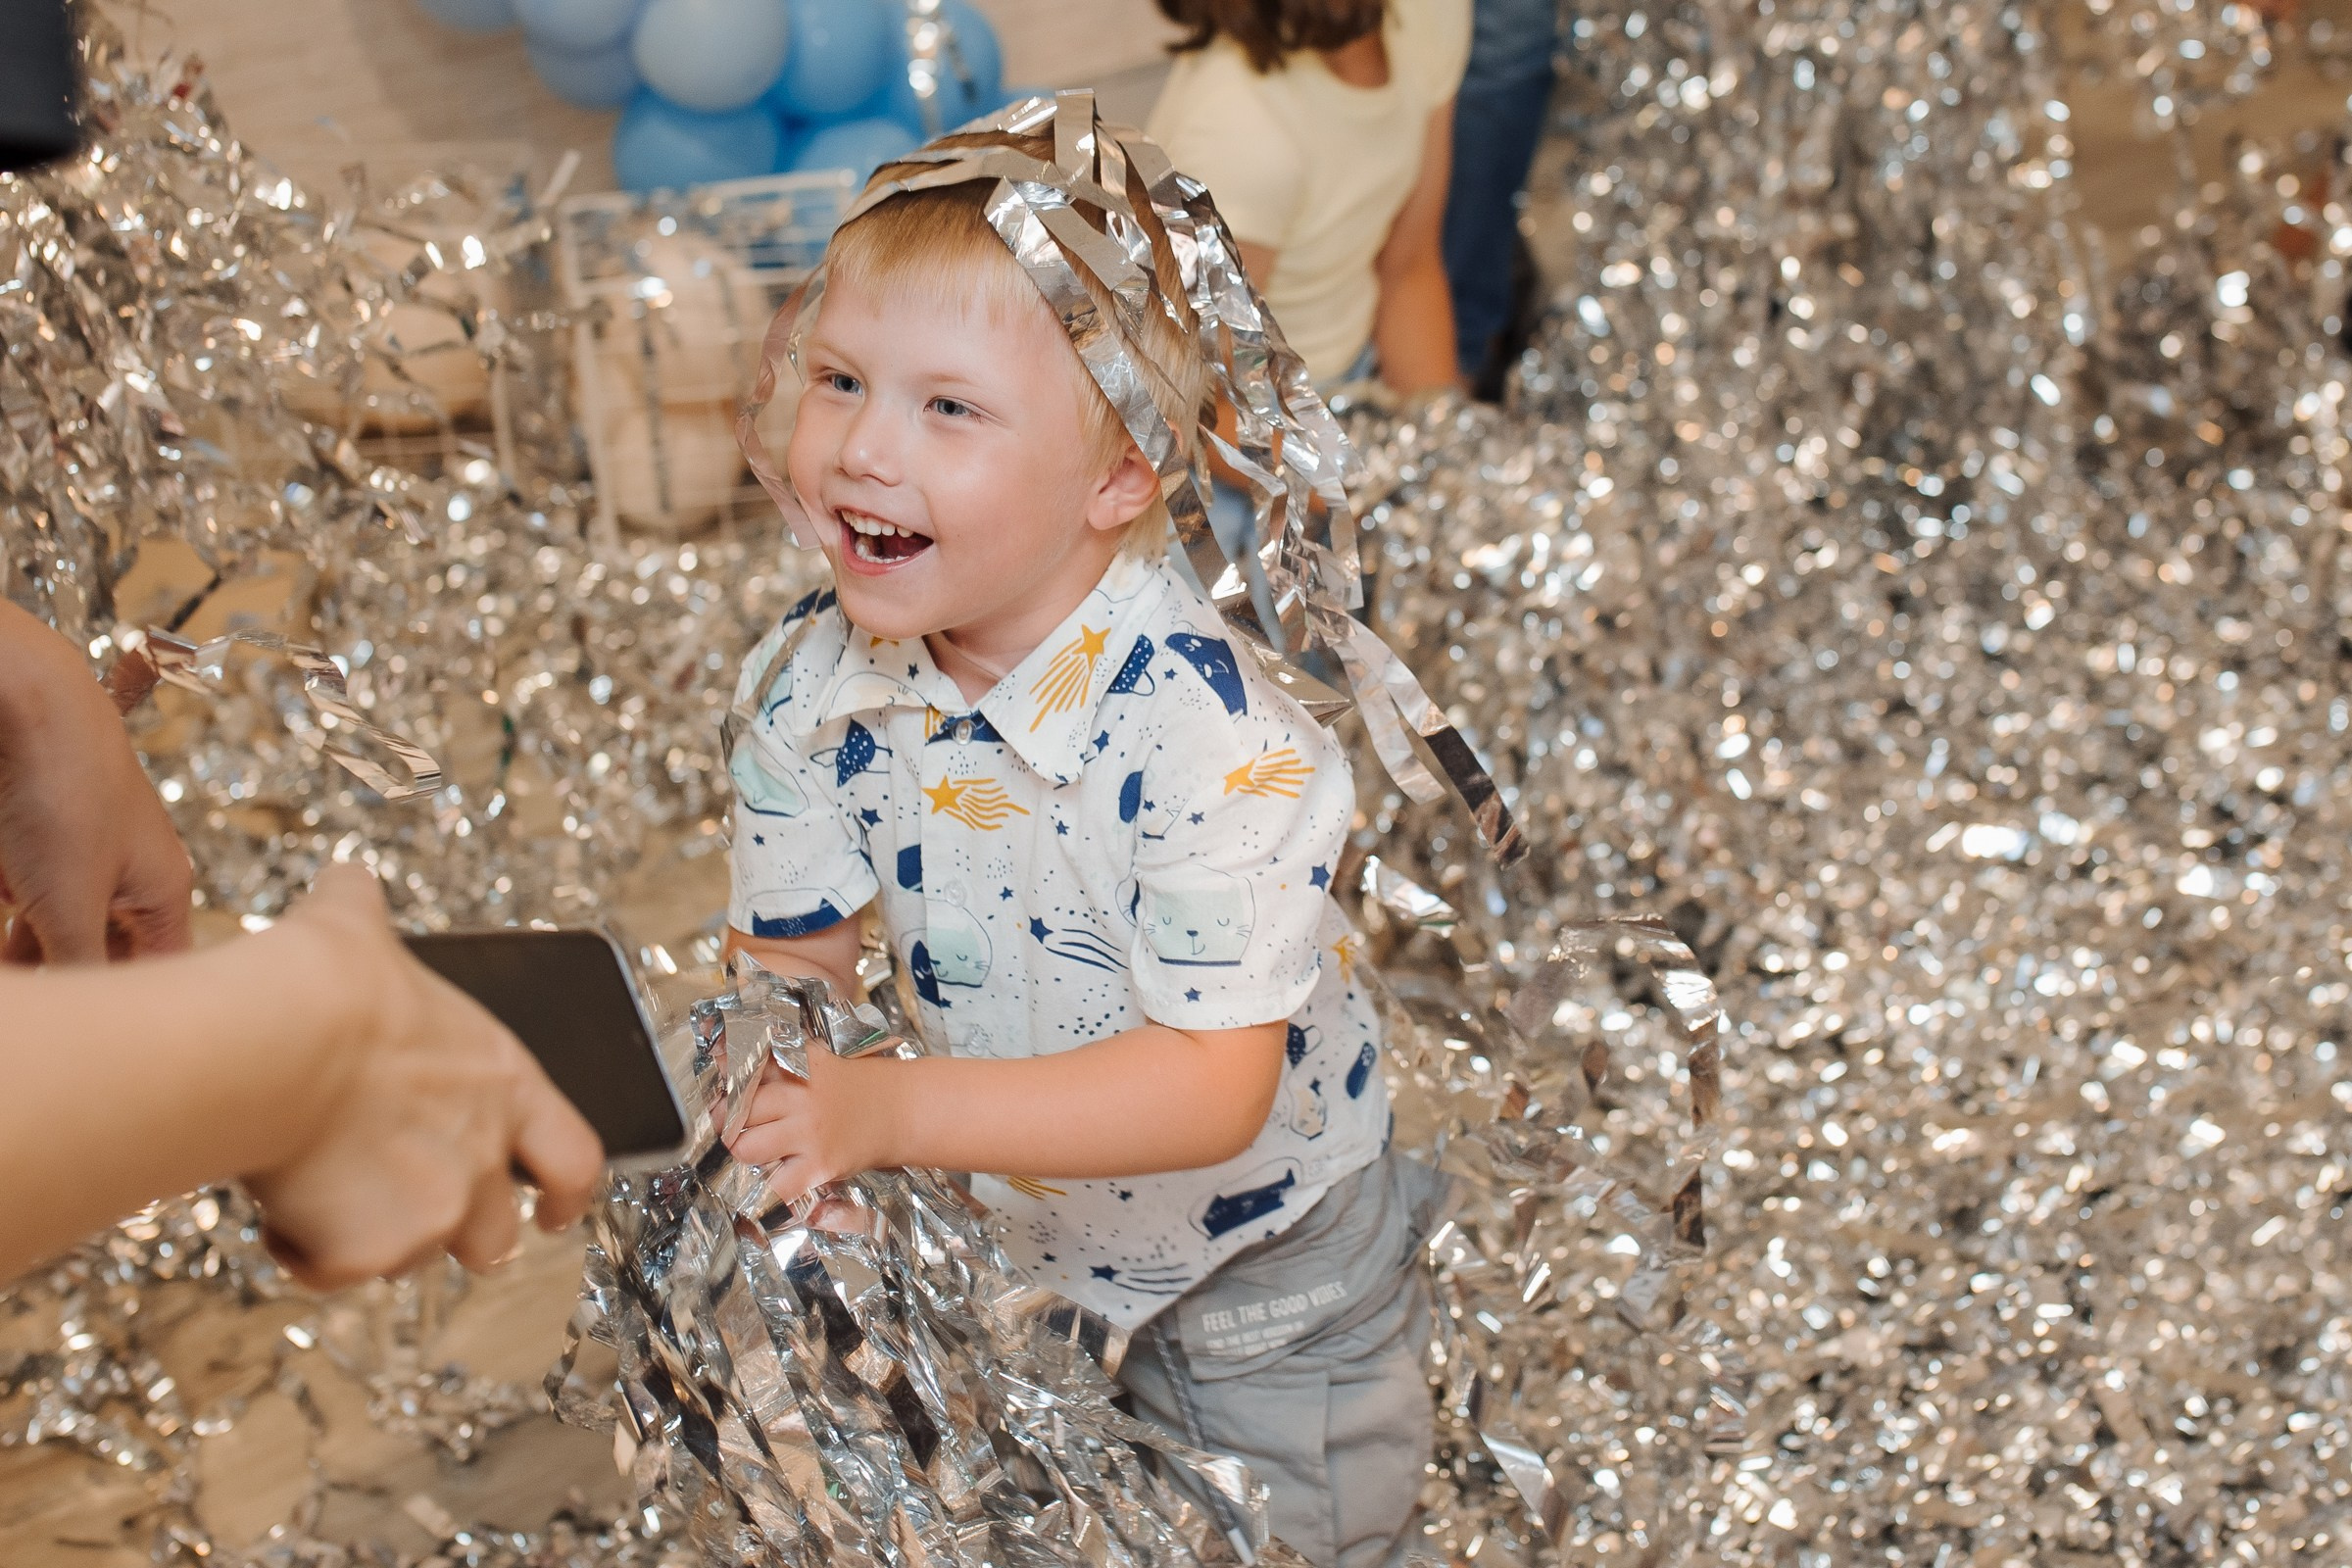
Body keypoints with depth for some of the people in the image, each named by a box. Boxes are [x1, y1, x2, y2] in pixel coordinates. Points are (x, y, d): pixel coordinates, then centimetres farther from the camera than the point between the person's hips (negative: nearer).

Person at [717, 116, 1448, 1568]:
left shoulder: (1204, 733, -34)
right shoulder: (804, 688, -16)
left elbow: (1218, 1082, -35)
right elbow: (795, 956, -5)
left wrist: (891, 1109, -43)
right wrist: (763, 1083, -27)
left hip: (1271, 1280, -4)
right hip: (1022, 1246, 5)